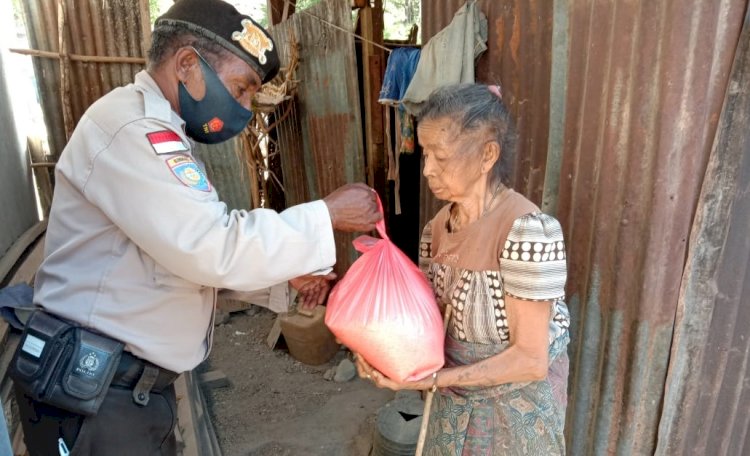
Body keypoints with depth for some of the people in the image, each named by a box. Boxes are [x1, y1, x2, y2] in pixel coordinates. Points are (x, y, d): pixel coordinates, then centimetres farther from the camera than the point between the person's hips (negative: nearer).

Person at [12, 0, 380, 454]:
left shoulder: (154, 131, 15)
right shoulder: (128, 124, -20)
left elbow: (194, 248, 15)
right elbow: (214, 249, -27)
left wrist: (289, 269, 5)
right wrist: (328, 215, -18)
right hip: (94, 390, -9)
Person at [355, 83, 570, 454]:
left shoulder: (526, 229, -28)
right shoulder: (439, 225, -7)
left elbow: (530, 361, -25)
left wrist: (431, 379, -27)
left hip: (515, 404, -5)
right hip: (456, 393, 5)